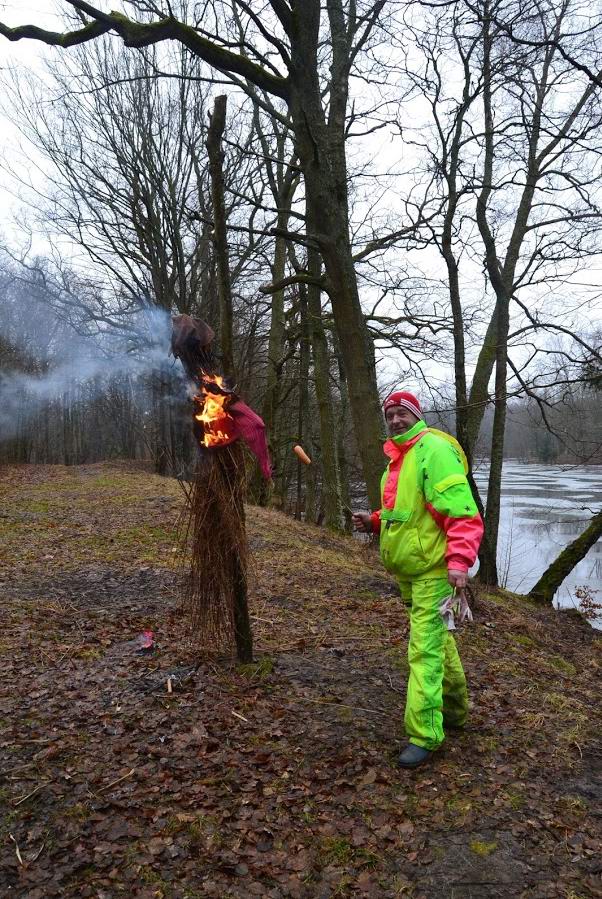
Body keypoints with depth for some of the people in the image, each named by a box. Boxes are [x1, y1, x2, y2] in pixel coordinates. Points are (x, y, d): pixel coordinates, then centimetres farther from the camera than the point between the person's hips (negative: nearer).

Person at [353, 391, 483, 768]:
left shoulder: (434, 449, -16)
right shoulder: (398, 457, 14)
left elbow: (463, 512, -23)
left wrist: (460, 559, -32)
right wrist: (375, 521, 7)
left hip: (433, 569, -9)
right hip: (409, 570, 10)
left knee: (425, 650, -6)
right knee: (438, 641, 22)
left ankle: (424, 735, 6)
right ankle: (454, 710, 40)